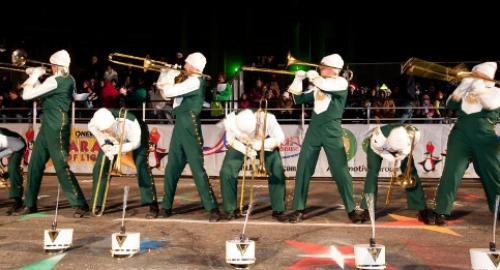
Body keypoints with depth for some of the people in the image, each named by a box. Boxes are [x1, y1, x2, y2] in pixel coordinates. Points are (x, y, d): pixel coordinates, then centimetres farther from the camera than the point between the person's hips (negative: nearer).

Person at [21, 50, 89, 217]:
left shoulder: (55, 81, -17)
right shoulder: (69, 80, 10)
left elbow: (27, 95, -14)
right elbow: (41, 92, 23)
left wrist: (34, 75, -3)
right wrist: (34, 75, 14)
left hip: (56, 128, -9)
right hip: (48, 127, 9)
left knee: (61, 166, -8)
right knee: (35, 164, 11)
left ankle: (80, 204, -3)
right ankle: (30, 205, 20)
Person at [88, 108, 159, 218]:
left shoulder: (130, 123, -44)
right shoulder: (96, 122, -33)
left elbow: (136, 143, -27)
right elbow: (91, 127, -7)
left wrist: (118, 149, -41)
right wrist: (103, 144, -19)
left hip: (137, 137, -4)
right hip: (113, 139, 4)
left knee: (141, 166, -22)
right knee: (99, 166, -7)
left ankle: (153, 206, -13)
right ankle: (97, 205, 7)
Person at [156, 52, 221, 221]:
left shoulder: (195, 82, -11)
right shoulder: (188, 82, 20)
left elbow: (169, 91, -18)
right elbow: (167, 95, 24)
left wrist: (167, 79, 3)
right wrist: (168, 75, 14)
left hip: (190, 128, -9)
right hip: (180, 127, 9)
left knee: (197, 169, -11)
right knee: (171, 169, 11)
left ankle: (213, 209, -7)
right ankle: (167, 207, 21)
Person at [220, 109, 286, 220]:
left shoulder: (268, 119, -37)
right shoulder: (230, 121, -32)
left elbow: (280, 138, -24)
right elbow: (231, 140, -14)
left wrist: (259, 144, -38)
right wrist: (245, 150, -32)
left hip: (265, 145, -1)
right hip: (240, 145, 1)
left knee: (278, 172, -16)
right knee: (226, 172, -14)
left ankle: (278, 210, 1)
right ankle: (230, 209, 2)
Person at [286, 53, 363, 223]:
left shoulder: (341, 83, -1)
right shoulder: (317, 86, 16)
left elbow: (326, 86, -21)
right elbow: (298, 99, 17)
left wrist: (313, 76, -4)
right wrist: (298, 79, 8)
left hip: (332, 131, -5)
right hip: (313, 130, 5)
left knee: (341, 171, -4)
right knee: (303, 169, 1)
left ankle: (351, 209, 10)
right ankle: (298, 209, 9)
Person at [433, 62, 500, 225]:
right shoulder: (466, 90, 18)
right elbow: (450, 105, 7)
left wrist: (479, 88, -5)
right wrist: (463, 86, -1)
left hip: (485, 139, -1)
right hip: (461, 136, 1)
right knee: (451, 172, -8)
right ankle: (441, 212, -7)